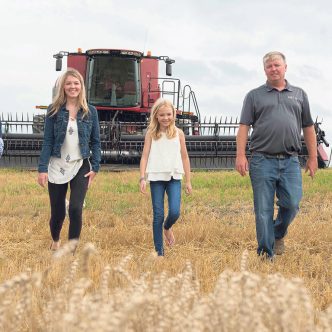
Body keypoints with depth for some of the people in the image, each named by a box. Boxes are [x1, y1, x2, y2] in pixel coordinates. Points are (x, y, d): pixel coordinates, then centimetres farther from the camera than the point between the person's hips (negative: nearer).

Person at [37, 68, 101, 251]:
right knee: (57, 212, 8)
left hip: (81, 167, 0)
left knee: (75, 209, -16)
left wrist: (95, 167, -3)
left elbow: (95, 141, 4)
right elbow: (47, 140, -4)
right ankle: (55, 241, 41)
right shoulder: (54, 110, -2)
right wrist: (42, 168, -10)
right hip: (57, 167, 0)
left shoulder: (90, 111, 0)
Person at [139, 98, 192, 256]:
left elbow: (184, 157, 9)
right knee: (158, 216, 0)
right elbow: (145, 156, 0)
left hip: (174, 178, 1)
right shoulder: (151, 133, 2)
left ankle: (167, 227, 24)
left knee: (174, 212, -13)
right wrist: (142, 178, -9)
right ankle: (159, 251, 10)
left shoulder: (178, 133, 5)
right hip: (156, 178, -1)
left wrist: (188, 181, 9)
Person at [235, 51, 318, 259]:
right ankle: (266, 254, 8)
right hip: (262, 161, -1)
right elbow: (244, 127, 4)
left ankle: (279, 235, 23)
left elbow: (308, 128, 17)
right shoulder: (255, 96, 10)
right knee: (264, 211, -1)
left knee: (292, 204, -6)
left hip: (290, 162, 2)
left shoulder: (299, 95, 16)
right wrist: (240, 155, -7)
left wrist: (313, 157, 12)